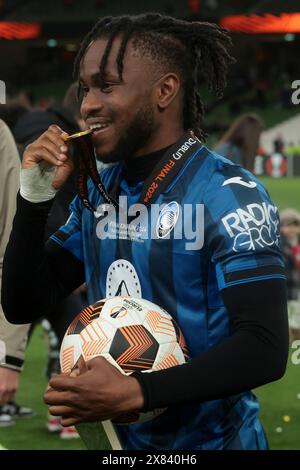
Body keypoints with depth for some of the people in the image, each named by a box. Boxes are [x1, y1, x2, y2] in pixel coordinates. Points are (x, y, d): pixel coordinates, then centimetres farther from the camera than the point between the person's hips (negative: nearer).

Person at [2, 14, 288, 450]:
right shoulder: (96, 192, 4)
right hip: (116, 436, 6)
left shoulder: (228, 195, -17)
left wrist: (134, 392, -30)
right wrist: (36, 197, -8)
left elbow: (265, 349, -23)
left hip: (208, 439, -6)